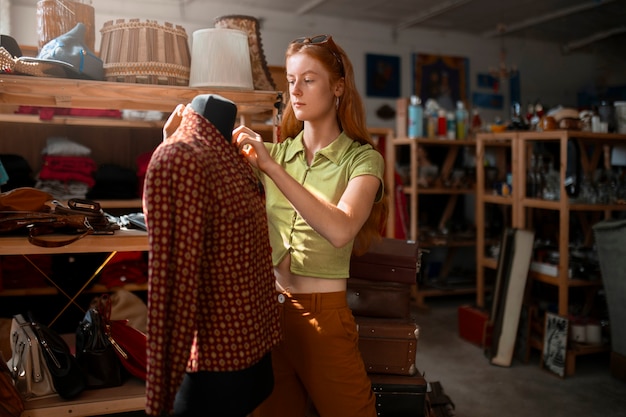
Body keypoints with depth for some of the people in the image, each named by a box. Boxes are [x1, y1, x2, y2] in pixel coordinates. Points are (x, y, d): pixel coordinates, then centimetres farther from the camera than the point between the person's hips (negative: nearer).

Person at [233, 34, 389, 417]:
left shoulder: (362, 158, -6)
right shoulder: (274, 152, 5)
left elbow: (340, 230, -24)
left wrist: (271, 167, -26)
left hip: (323, 313, -4)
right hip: (269, 307, 4)